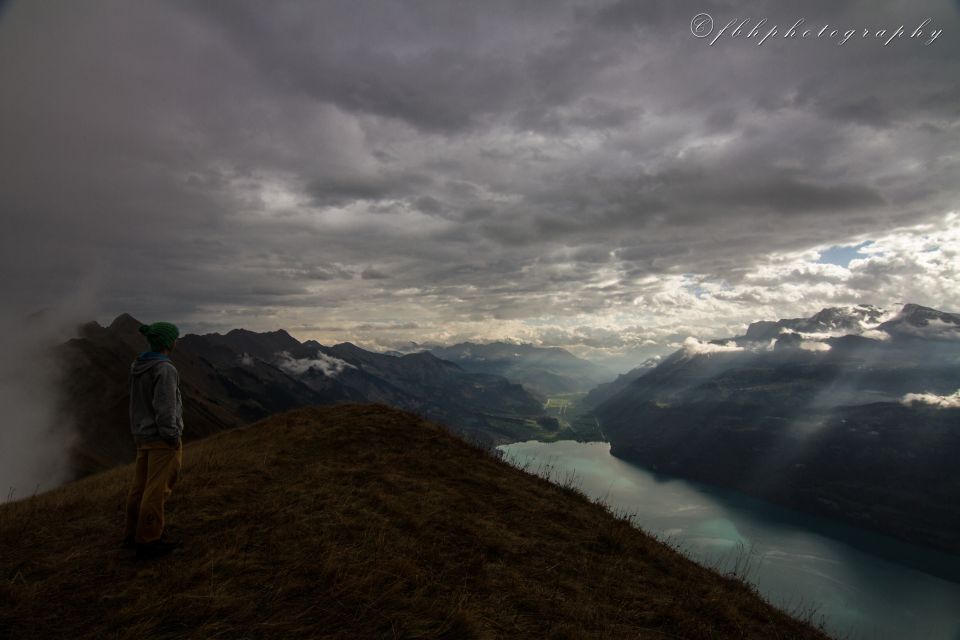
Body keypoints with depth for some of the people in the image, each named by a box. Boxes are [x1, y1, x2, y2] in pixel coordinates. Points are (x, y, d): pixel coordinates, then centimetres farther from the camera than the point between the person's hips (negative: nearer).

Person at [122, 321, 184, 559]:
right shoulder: (165, 370, -20)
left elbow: (140, 403, 12)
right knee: (157, 490, -1)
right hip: (162, 438, -9)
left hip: (142, 436, 9)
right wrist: (173, 437, -14)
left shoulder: (137, 367, 7)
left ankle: (133, 534, 25)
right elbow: (165, 407, -22)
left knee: (140, 487, 15)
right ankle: (148, 541, 5)